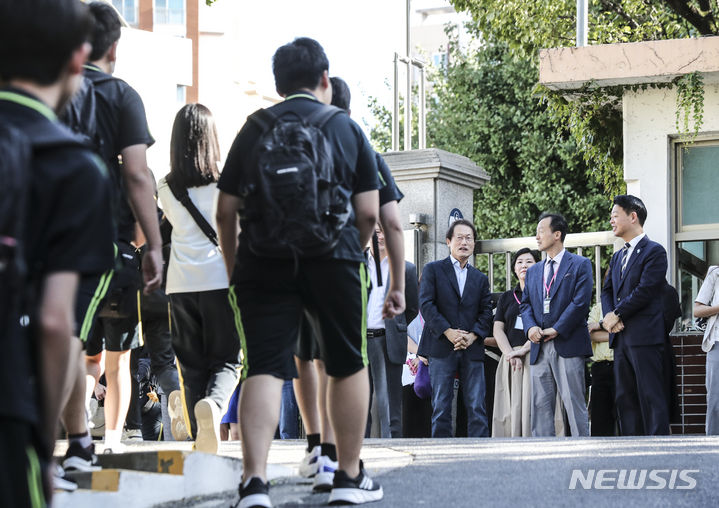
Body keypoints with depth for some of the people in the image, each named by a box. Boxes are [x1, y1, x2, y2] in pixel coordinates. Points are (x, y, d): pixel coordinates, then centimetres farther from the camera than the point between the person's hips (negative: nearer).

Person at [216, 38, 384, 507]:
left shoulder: (253, 131, 10)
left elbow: (226, 212, 7)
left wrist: (234, 270, 17)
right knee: (349, 367, 14)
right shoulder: (346, 128, 7)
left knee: (264, 369, -2)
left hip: (263, 262, 1)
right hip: (333, 262, -1)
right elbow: (369, 213, 3)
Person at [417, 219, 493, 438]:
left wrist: (472, 336, -9)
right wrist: (448, 332, -14)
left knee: (477, 407, -2)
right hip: (441, 348, -3)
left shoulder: (480, 278, 18)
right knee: (441, 407, -2)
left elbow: (486, 313, 10)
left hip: (472, 349, 3)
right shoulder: (433, 270, 7)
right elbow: (426, 304, -4)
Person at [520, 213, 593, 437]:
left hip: (568, 345, -6)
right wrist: (530, 327, -5)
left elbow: (581, 302, -8)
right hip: (540, 349, 6)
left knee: (574, 403, -8)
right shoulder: (533, 271, 21)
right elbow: (525, 303, 17)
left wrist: (556, 329, -12)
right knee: (540, 404, 3)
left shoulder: (580, 265, 2)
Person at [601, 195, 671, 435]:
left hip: (645, 337, -8)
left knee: (651, 398, -9)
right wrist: (608, 316, -3)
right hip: (621, 338, 8)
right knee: (625, 398, 8)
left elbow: (645, 291, -14)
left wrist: (617, 315, -10)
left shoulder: (654, 251, -5)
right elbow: (607, 291, 17)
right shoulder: (617, 257, 21)